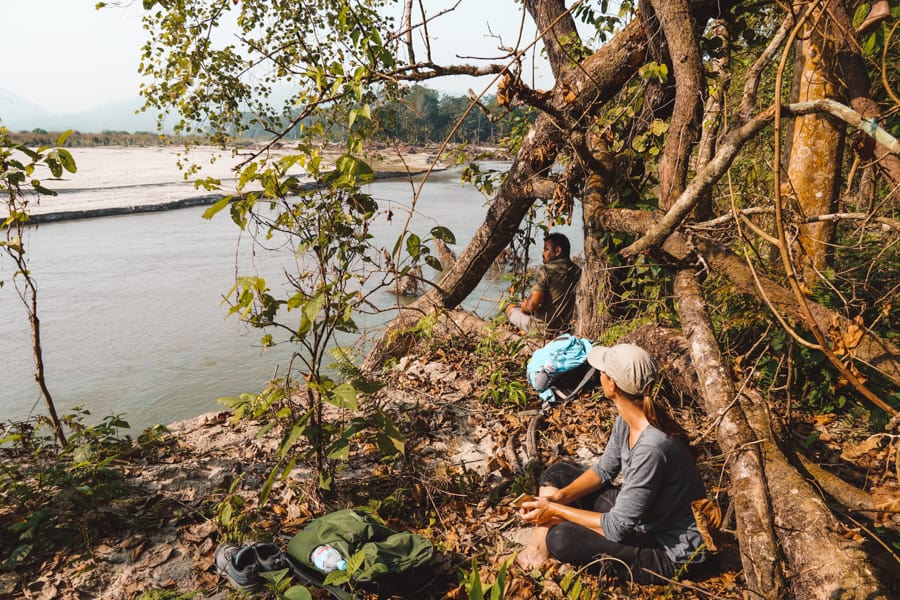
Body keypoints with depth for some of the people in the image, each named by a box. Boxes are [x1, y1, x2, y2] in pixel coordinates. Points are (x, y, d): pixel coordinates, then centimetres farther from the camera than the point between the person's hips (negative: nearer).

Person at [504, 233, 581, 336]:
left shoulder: (546, 270, -18)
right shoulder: (578, 271, 0)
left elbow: (532, 305, -24)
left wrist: (524, 305, 0)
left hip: (544, 329, -6)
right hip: (567, 329, 6)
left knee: (510, 308, 18)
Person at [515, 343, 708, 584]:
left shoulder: (652, 446, -35)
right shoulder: (627, 419, -8)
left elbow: (617, 527, -28)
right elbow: (603, 471, 7)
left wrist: (556, 511, -18)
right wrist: (559, 496, -8)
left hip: (669, 551, -9)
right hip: (635, 514, 9)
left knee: (562, 538, -28)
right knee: (557, 473, 6)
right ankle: (536, 551, -1)